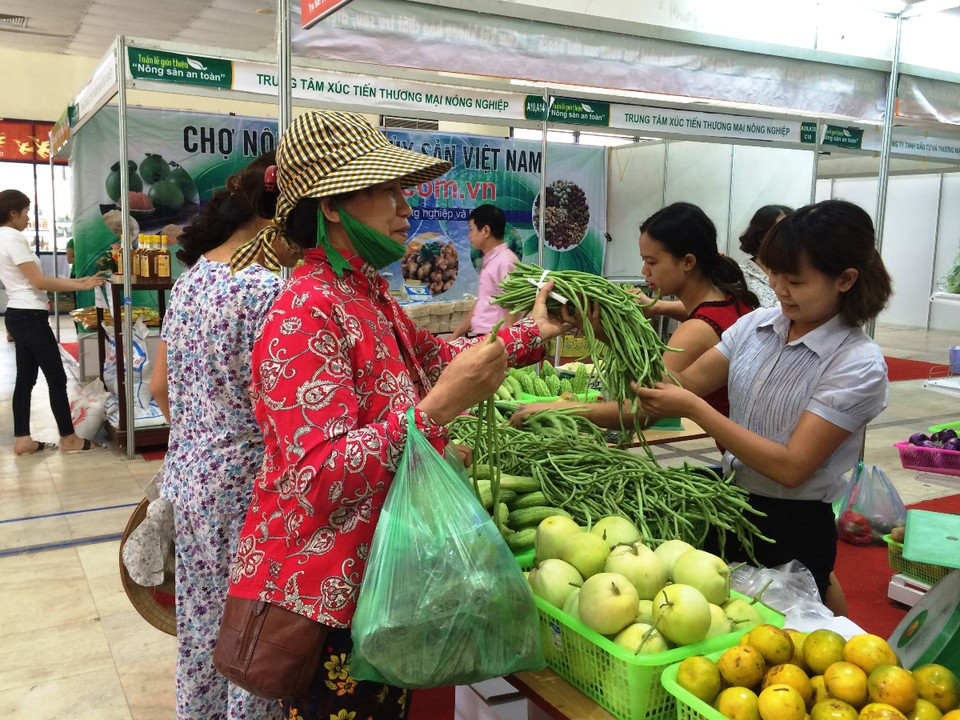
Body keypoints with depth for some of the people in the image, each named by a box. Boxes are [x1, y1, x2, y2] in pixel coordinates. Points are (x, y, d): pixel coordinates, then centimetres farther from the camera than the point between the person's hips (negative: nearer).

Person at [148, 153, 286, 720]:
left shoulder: (191, 278, 6)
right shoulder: (268, 289, -20)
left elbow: (161, 387, 13)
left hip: (188, 481, 8)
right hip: (245, 488, -8)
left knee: (200, 630, 22)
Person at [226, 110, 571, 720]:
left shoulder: (369, 295, 7)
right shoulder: (307, 313, -22)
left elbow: (434, 355, 23)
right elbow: (318, 480, -28)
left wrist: (532, 333, 22)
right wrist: (437, 408, -35)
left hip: (378, 576, 9)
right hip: (326, 597, -9)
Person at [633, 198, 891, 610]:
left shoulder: (859, 366, -16)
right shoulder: (757, 325, 0)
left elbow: (790, 467, -21)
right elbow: (685, 384, -5)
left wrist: (694, 408, -25)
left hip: (793, 530, -5)